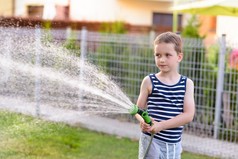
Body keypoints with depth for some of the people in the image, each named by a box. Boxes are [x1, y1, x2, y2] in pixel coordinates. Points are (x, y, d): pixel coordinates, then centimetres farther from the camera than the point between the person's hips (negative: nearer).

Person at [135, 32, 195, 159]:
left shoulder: (187, 83, 1)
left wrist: (161, 125, -18)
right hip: (151, 140, -2)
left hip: (174, 144, 3)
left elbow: (189, 115, -7)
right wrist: (143, 121, -21)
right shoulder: (149, 81, -2)